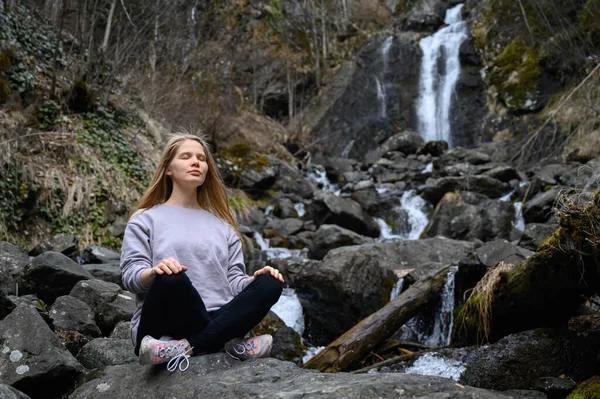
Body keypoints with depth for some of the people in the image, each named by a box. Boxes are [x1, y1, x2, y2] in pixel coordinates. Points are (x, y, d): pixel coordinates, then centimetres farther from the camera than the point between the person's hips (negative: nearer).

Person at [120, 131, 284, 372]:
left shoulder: (222, 225, 24)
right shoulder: (146, 219, 13)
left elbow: (233, 281, 14)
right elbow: (131, 275, 0)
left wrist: (254, 280, -9)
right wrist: (155, 272, -23)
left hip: (215, 321, 4)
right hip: (162, 327, -3)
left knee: (270, 283, -22)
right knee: (172, 279, -35)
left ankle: (186, 346, -33)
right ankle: (226, 343, -23)